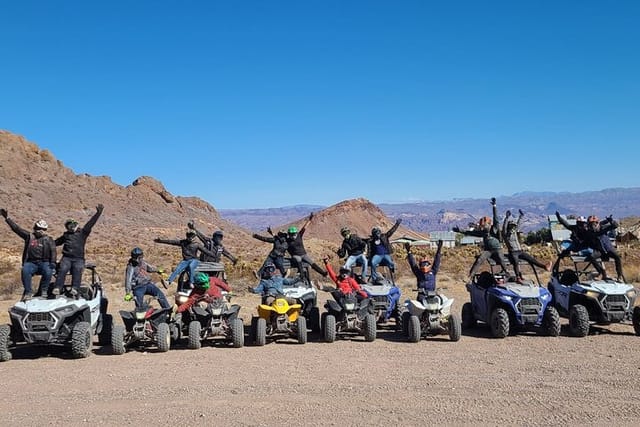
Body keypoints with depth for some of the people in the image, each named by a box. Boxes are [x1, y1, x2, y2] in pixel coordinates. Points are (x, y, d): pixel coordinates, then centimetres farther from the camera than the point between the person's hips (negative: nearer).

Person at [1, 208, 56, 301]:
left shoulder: (48, 239, 10)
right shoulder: (29, 236, 14)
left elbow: (53, 251, -2)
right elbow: (16, 228, 13)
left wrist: (53, 263, -17)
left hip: (44, 263, -1)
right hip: (31, 262, 1)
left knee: (48, 272, -33)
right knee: (25, 271, -31)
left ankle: (43, 292, -16)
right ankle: (28, 292, -20)